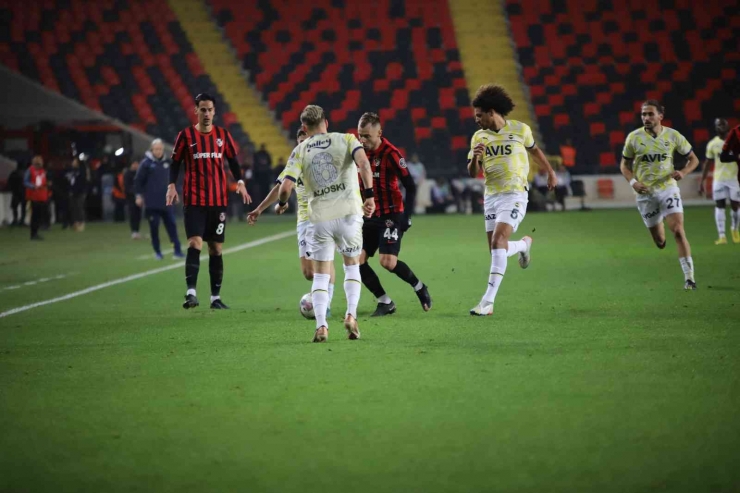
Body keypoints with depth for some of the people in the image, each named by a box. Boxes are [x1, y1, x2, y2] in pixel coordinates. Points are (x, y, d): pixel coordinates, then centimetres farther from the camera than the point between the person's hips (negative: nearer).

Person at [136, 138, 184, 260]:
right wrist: (138, 195, -10)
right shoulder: (146, 163, -7)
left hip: (166, 202, 4)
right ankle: (157, 252, 12)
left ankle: (177, 250, 2)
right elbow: (138, 180, -5)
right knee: (154, 227, 2)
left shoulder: (166, 162, 7)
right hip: (152, 203, -4)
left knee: (171, 225, 0)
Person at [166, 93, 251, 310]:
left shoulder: (223, 135, 7)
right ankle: (191, 292, -22)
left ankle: (216, 297, 13)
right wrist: (172, 185, -10)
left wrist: (240, 182, -1)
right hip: (194, 201, -3)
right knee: (195, 244, -17)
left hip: (218, 201, 3)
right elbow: (175, 163, 5)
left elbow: (233, 160, 13)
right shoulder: (186, 136, 0)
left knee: (216, 249, 7)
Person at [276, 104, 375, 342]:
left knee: (320, 275, 10)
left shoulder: (300, 151, 4)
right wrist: (369, 195, -16)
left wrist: (282, 204, 15)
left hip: (320, 218, 0)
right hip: (349, 213, 0)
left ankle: (321, 325, -5)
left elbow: (286, 187, -5)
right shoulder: (346, 140, 4)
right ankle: (351, 315, 1)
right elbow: (363, 163, -15)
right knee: (352, 266, 19)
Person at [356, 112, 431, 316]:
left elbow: (410, 186, -14)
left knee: (388, 261, -17)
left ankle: (420, 288, 11)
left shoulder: (391, 153, -15)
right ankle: (385, 302, 7)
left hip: (391, 216, -7)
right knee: (357, 260, -5)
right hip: (370, 216, 7)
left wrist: (406, 216, -18)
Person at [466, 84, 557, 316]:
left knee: (498, 242, -21)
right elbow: (473, 173, 4)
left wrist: (550, 172, 24)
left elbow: (534, 150, 16)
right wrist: (475, 158, -17)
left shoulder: (520, 129, -4)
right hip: (491, 195, 5)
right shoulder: (478, 137, 3)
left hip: (514, 195, -5)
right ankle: (524, 244, 41)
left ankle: (488, 301, -24)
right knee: (496, 248, 6)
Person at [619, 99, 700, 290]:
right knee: (659, 241, 8)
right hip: (645, 193, 1)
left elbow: (693, 159, 5)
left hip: (668, 189, -1)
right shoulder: (634, 137, -5)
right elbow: (624, 164, 6)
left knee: (678, 231, -18)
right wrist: (633, 182, -13)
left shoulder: (673, 136, -5)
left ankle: (689, 277, -14)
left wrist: (683, 172, -16)